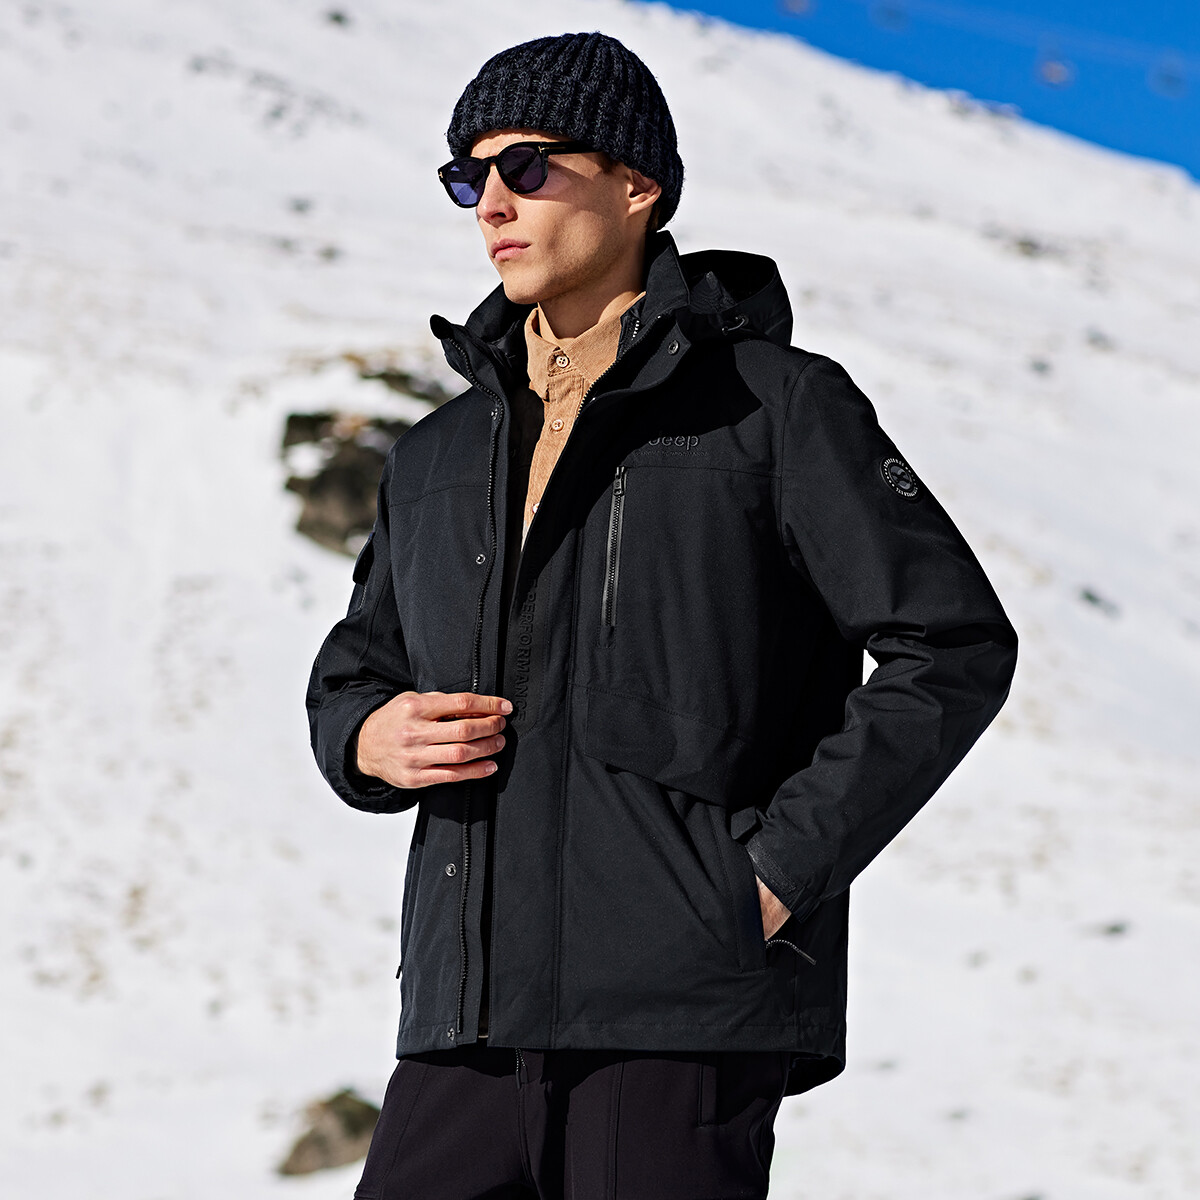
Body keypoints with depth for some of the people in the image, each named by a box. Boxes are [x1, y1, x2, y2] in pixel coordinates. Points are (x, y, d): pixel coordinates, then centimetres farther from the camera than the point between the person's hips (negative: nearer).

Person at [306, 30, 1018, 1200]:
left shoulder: (777, 405, 0)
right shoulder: (439, 457, 16)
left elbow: (954, 644, -4)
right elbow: (349, 675, 26)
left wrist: (785, 871, -10)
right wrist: (374, 737, 1)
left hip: (687, 1013, -5)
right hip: (472, 1015, 5)